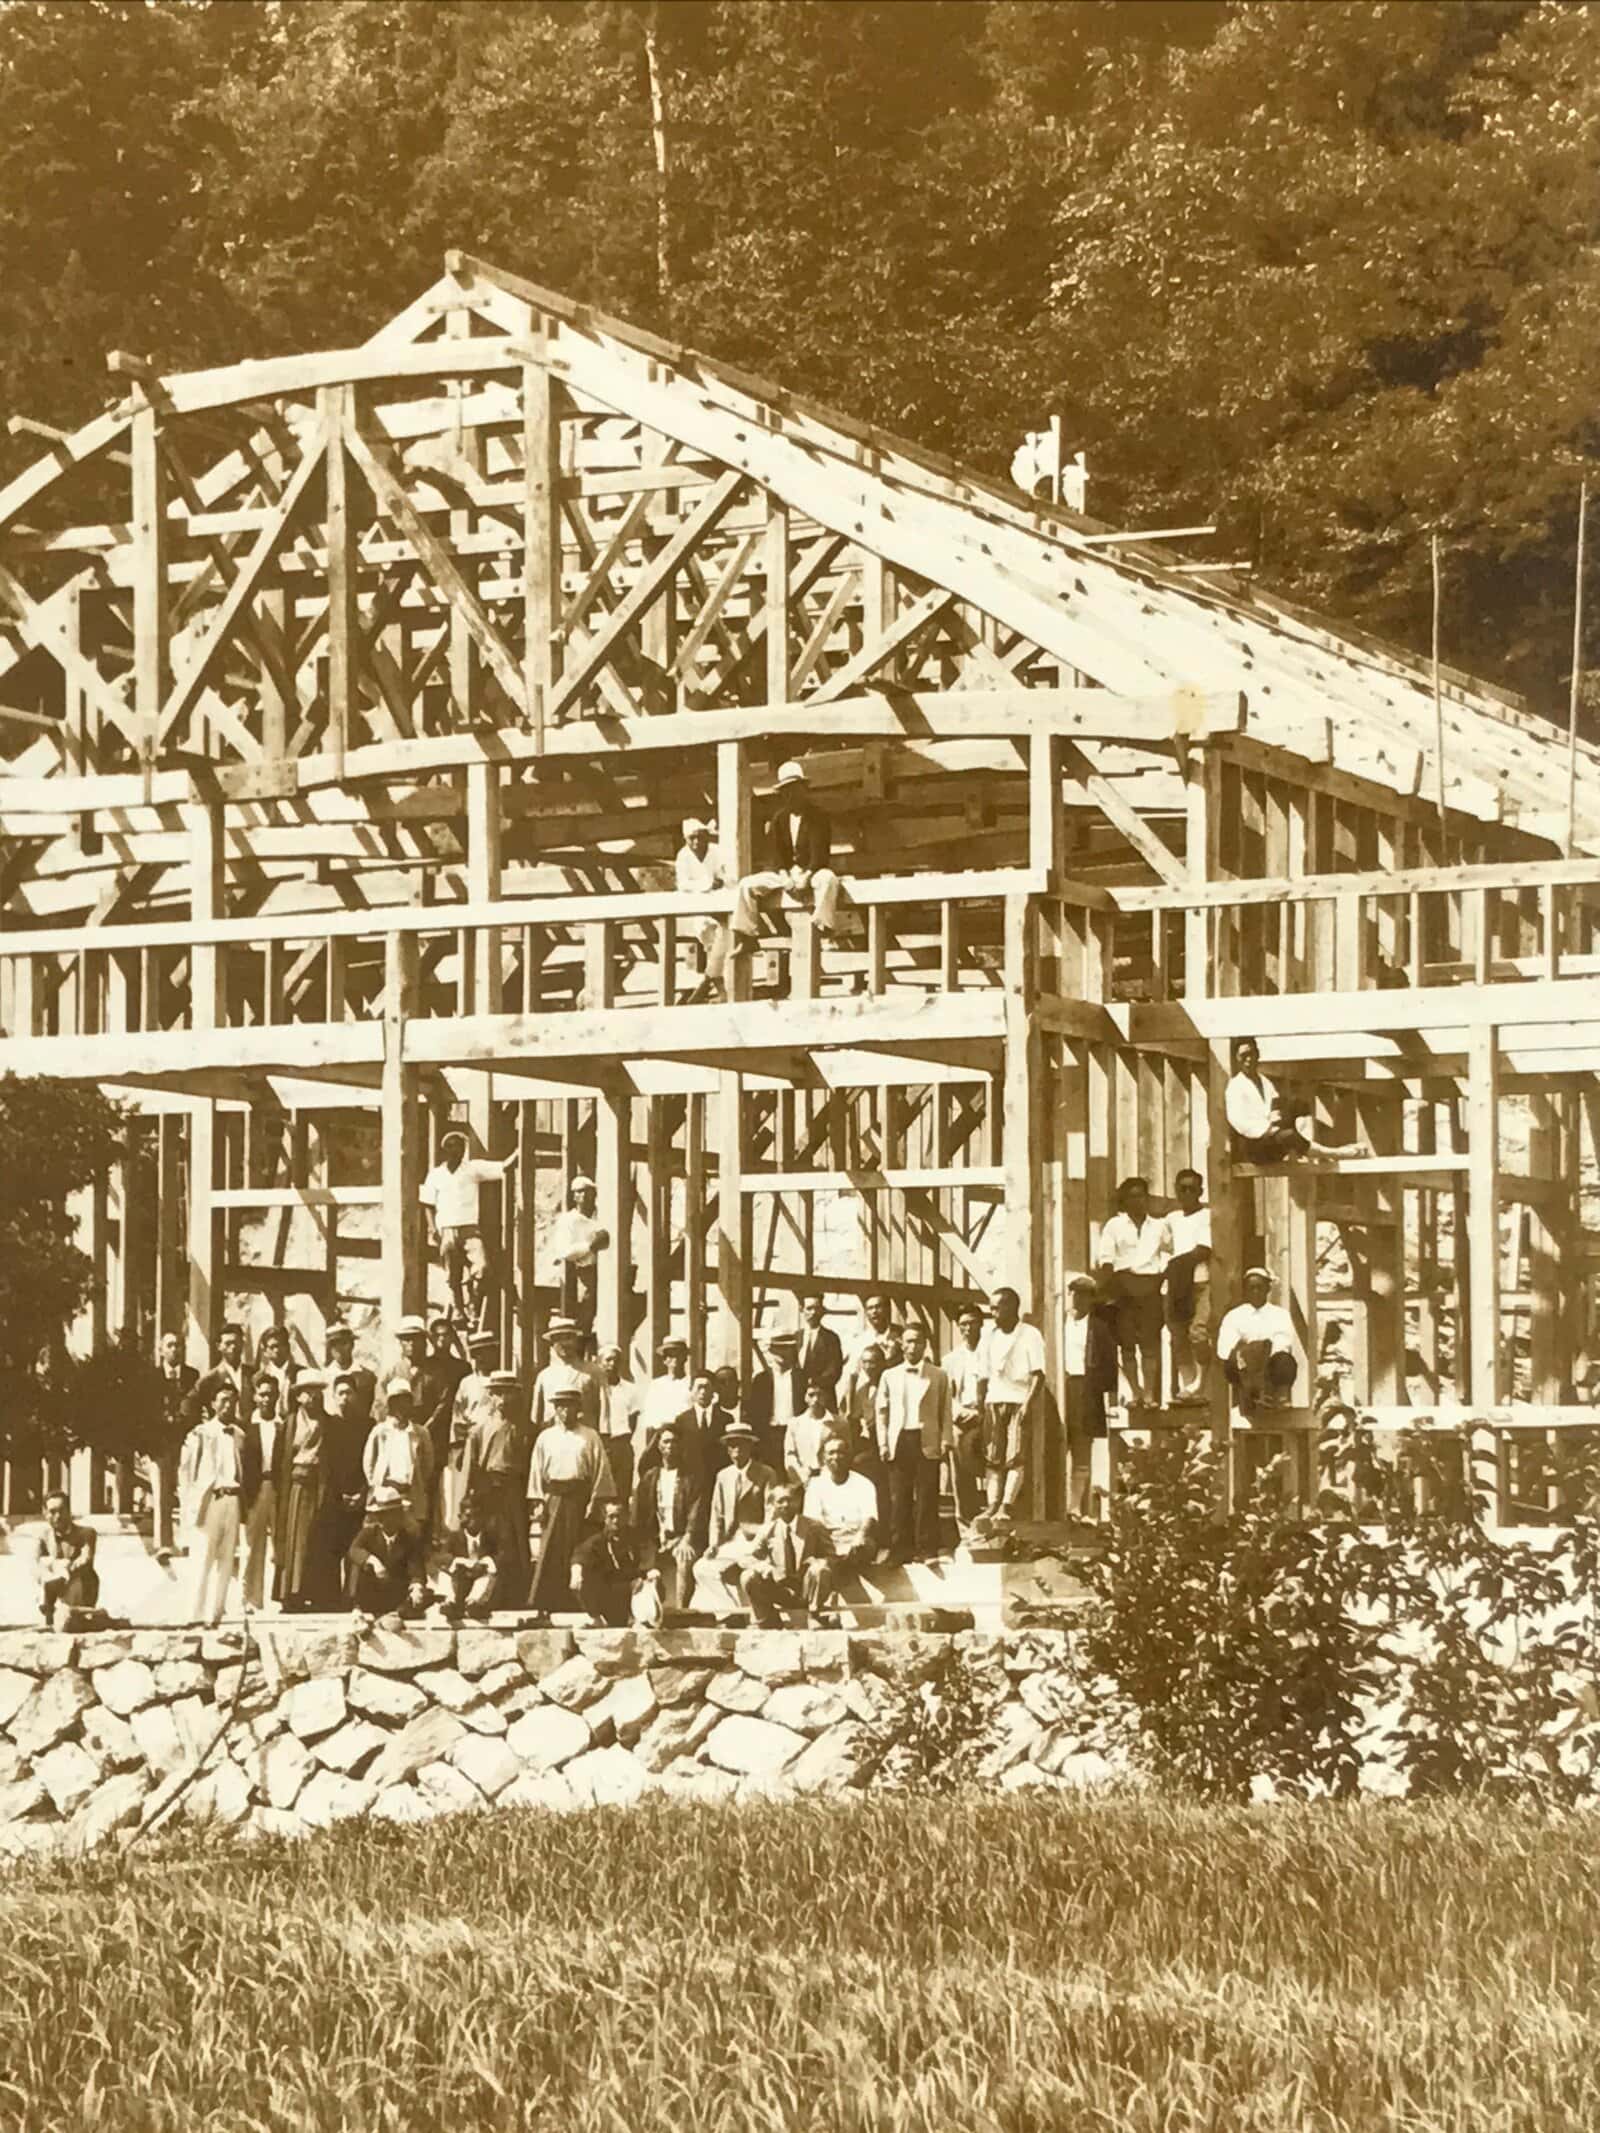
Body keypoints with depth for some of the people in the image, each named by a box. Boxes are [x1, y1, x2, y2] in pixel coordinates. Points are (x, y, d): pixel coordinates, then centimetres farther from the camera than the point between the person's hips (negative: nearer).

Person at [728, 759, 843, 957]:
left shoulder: (817, 817, -3)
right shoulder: (779, 818, 11)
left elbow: (820, 852, -12)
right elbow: (775, 851, 5)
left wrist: (806, 877, -25)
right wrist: (784, 876, -13)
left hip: (811, 872, -5)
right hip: (785, 873, 5)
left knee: (828, 879, -40)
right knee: (747, 885, -12)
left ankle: (825, 931, -44)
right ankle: (745, 937, -13)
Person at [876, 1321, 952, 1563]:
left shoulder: (938, 1376, 8)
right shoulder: (890, 1376, 12)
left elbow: (945, 1412, 7)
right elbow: (882, 1411, 11)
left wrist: (946, 1440, -3)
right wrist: (883, 1443, 2)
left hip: (927, 1442, -1)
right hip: (898, 1442, 1)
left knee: (927, 1497, -3)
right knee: (899, 1498, 0)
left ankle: (926, 1549, 1)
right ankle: (900, 1549, 4)